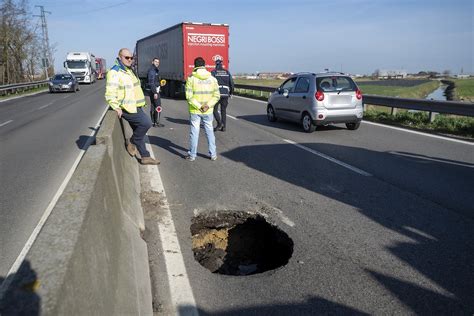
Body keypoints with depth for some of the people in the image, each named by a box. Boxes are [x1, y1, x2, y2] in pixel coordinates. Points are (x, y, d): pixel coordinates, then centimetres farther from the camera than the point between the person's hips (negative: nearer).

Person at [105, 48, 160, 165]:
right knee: (146, 123, -21)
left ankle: (145, 157, 19)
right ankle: (132, 143, -2)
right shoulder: (114, 73, -14)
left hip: (135, 107, 9)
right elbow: (110, 94, -20)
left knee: (139, 132, 11)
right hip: (127, 109, -9)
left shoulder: (129, 71, 16)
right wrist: (117, 108, -29)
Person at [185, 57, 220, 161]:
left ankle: (192, 155, 14)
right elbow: (216, 95, -4)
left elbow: (189, 96, -14)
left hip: (194, 111, -2)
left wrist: (199, 106, -13)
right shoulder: (212, 78, 1)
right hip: (208, 112, 2)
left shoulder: (191, 78, -7)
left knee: (194, 132, 6)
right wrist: (208, 105, -10)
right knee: (209, 131, 13)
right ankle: (213, 154, 18)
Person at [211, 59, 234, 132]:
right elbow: (232, 83, 6)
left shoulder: (213, 72, -1)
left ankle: (220, 123, -8)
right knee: (223, 110, 11)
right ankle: (223, 127, 10)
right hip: (225, 94, 4)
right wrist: (231, 93, 15)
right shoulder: (227, 72, 9)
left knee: (214, 109, 8)